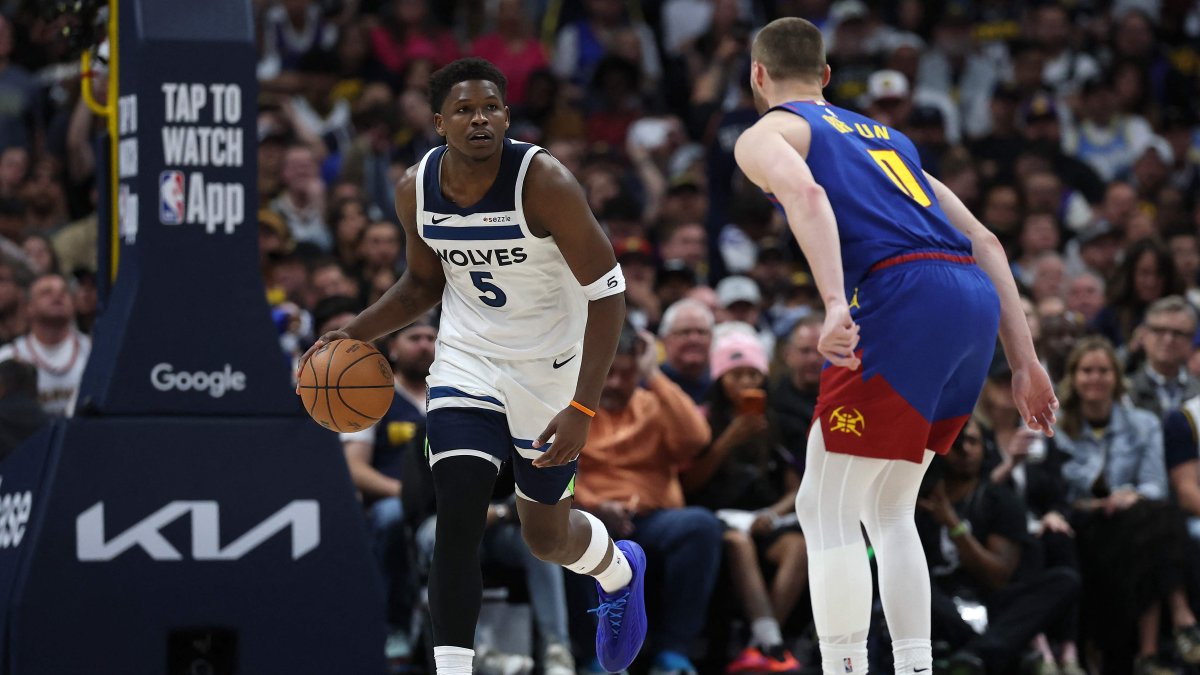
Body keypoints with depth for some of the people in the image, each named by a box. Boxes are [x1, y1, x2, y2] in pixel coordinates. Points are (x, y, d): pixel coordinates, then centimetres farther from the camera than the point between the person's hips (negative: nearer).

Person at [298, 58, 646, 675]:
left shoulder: (542, 182, -26)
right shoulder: (416, 189, -9)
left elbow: (606, 292, -22)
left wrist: (583, 408, -29)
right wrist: (354, 334, -6)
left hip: (549, 369, -3)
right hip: (467, 360, 3)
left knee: (544, 536, 13)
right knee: (457, 520, -15)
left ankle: (619, 570, 50)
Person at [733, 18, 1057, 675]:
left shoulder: (765, 135, 12)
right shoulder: (886, 137, 33)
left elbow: (806, 195, -13)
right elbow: (983, 241, 26)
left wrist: (835, 303, -25)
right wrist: (1023, 362, 22)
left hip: (905, 297, -7)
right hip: (978, 301, 7)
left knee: (827, 511, -1)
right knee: (887, 511, 19)